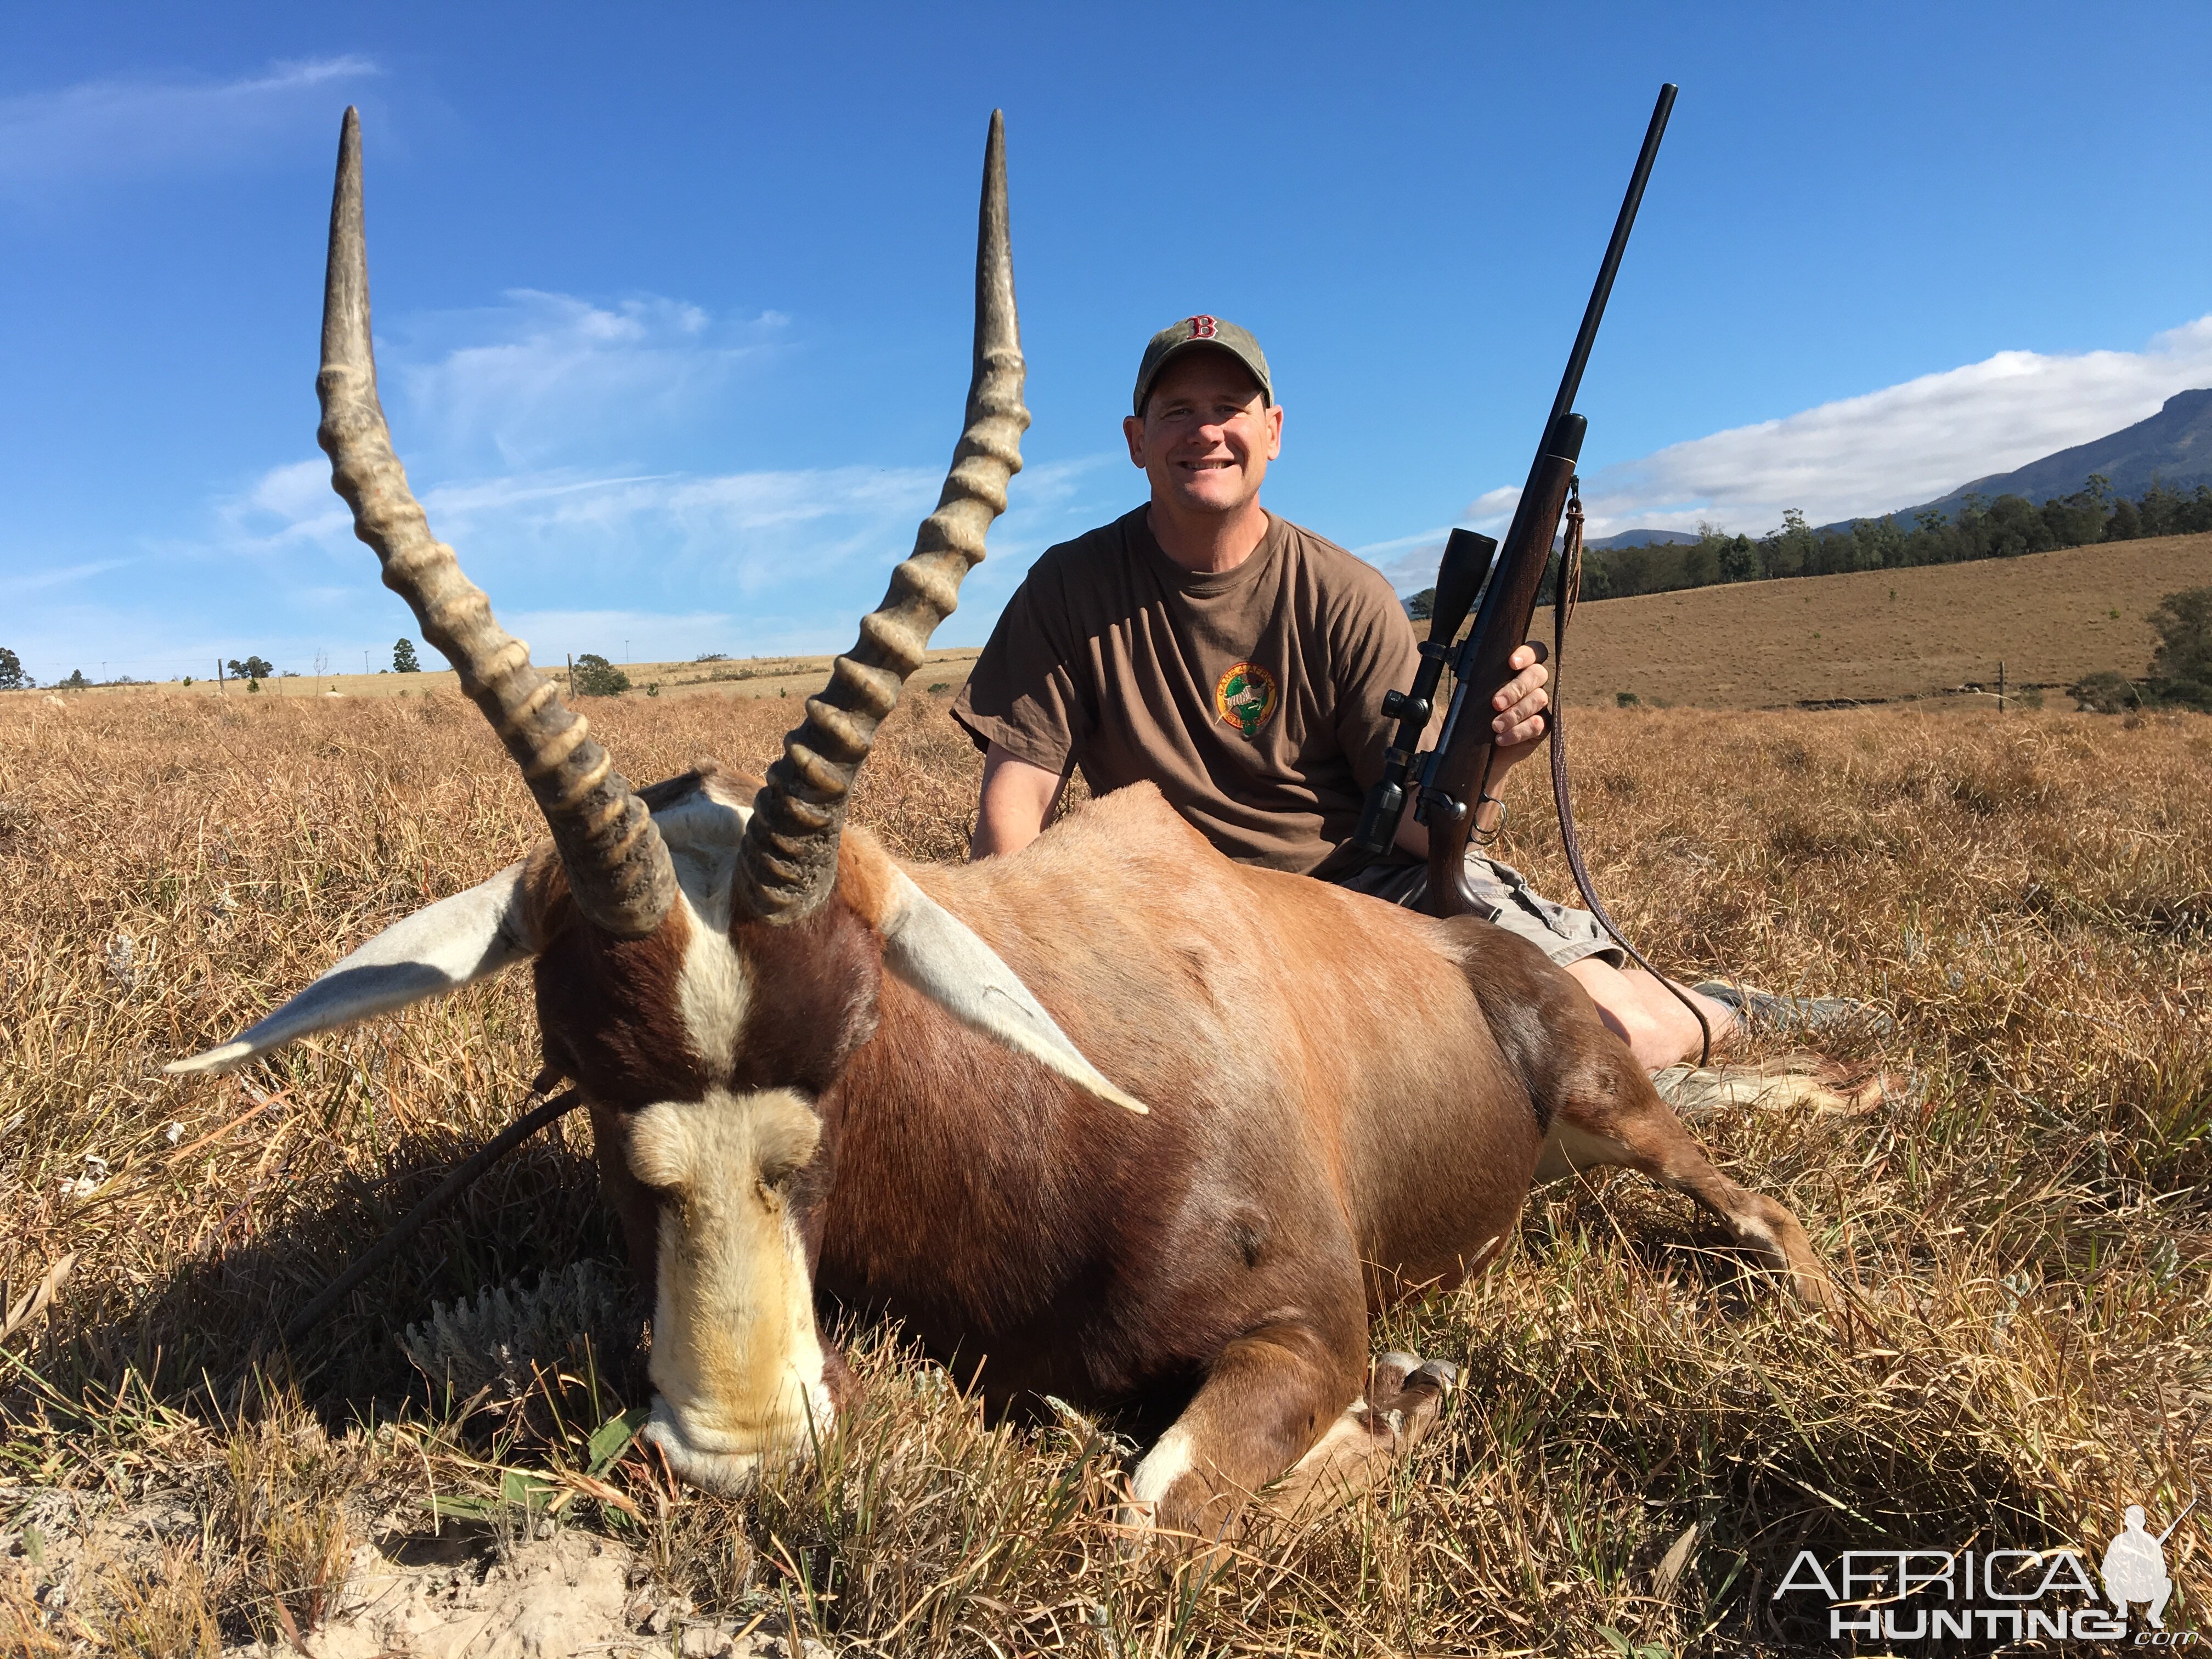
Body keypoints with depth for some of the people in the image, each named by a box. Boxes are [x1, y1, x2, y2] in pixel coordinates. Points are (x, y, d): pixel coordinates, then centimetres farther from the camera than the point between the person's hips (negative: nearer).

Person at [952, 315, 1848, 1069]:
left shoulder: (1347, 597, -8)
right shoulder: (1069, 589, -6)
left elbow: (1415, 819, -9)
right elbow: (1017, 793, -9)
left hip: (1372, 876, -1)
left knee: (1629, 1035, -17)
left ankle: (1707, 1013, 23)